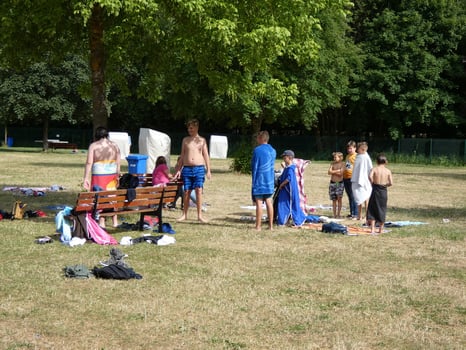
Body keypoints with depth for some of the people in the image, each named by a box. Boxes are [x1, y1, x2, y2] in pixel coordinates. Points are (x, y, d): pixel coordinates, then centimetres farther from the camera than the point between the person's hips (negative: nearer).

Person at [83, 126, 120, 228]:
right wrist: (117, 177, 16)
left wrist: (86, 178, -11)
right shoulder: (114, 146, 7)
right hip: (112, 175, 4)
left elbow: (89, 163, -10)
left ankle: (101, 222, -2)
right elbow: (118, 163, 8)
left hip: (98, 176, -4)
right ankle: (115, 221, 17)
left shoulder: (93, 146, -5)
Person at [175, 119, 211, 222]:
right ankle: (184, 214, 11)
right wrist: (179, 169, 8)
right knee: (186, 192, 2)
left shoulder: (202, 140, 7)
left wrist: (208, 170, 1)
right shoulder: (185, 140, 11)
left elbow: (206, 155, 7)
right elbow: (182, 156, 14)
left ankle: (199, 215, -5)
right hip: (187, 168, 2)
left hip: (199, 168, -1)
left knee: (199, 190, -8)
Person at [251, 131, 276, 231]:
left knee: (259, 203, -3)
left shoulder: (257, 150, -10)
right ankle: (271, 225, 10)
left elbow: (253, 166, -5)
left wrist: (254, 180, 5)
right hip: (269, 180, 5)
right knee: (269, 202, 9)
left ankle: (258, 226, -2)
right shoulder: (273, 150, 8)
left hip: (259, 179, -5)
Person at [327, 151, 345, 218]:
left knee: (339, 198, -8)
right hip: (332, 183, 4)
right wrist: (337, 171, -12)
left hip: (340, 183, -4)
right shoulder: (332, 164, 8)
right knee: (334, 199, 5)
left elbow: (340, 173, -14)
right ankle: (334, 215, 10)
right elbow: (329, 172, -3)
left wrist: (333, 171, -7)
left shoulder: (342, 164, -4)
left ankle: (338, 214, -5)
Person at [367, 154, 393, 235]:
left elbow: (370, 177, -24)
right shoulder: (388, 171, -1)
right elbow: (391, 183, -8)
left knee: (372, 210, 6)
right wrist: (385, 185, 11)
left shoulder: (374, 169, -4)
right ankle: (381, 229, 18)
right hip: (384, 191, 1)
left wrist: (372, 183, -6)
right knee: (382, 209, 12)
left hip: (375, 190, -1)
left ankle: (372, 229, -2)